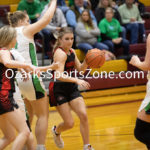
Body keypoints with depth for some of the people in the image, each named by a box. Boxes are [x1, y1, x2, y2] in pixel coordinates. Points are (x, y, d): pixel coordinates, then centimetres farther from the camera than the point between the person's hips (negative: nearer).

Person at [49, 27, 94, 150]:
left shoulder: (71, 51, 7)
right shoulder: (60, 53, -18)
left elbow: (80, 69, 15)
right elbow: (59, 75, -31)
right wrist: (77, 80, -42)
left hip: (71, 88, 7)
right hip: (59, 90, -7)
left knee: (83, 115, -11)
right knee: (69, 123, -7)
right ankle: (56, 131, 29)